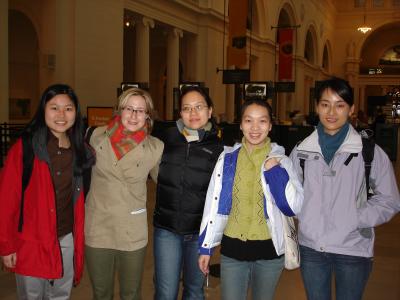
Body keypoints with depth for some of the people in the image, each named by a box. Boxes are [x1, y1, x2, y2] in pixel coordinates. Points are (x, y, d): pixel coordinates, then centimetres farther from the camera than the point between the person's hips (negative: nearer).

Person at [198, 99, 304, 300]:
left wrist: (275, 172, -18)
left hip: (269, 251, 0)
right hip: (232, 249, 0)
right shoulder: (227, 158, -2)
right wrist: (205, 246, 3)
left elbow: (294, 207, -10)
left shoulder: (280, 160, -4)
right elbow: (213, 204, 2)